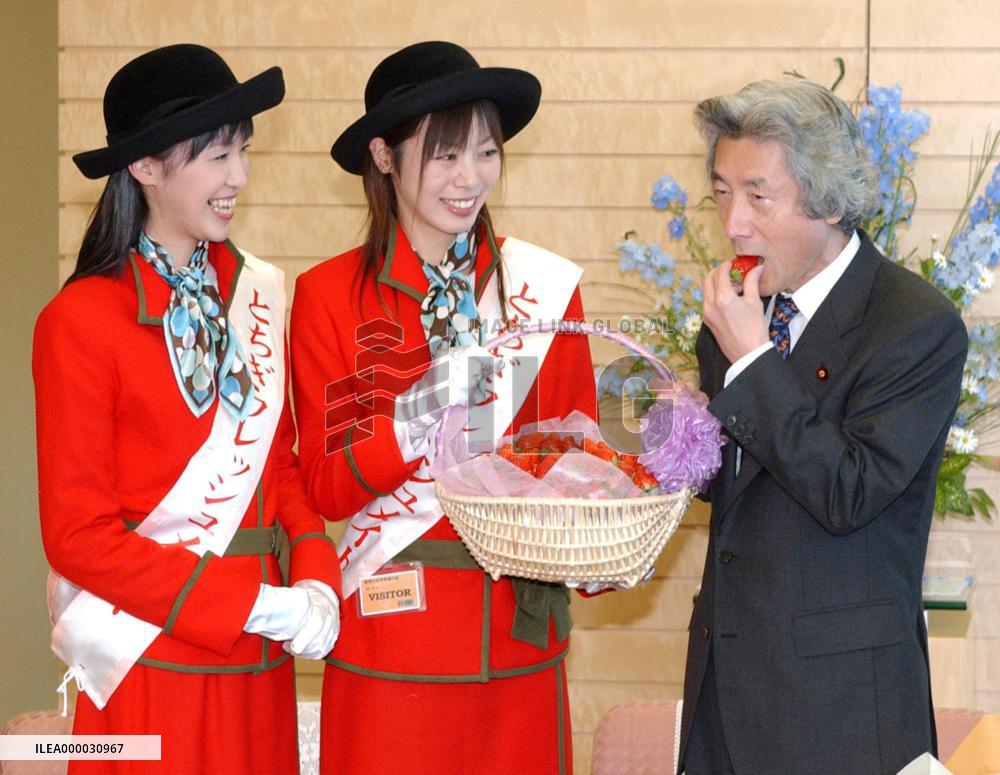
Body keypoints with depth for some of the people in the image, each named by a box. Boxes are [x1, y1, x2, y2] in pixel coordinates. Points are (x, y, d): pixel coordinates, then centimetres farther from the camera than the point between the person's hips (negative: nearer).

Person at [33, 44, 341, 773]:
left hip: (258, 664, 5)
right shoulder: (81, 321, -11)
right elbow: (78, 534, -12)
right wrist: (250, 603, -16)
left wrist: (315, 581, -5)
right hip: (154, 668, -5)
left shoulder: (259, 292, 5)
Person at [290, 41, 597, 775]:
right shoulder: (330, 294, -4)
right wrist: (414, 419, -24)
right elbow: (327, 487, -6)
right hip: (391, 629, -2)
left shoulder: (546, 285, 2)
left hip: (520, 628, 2)